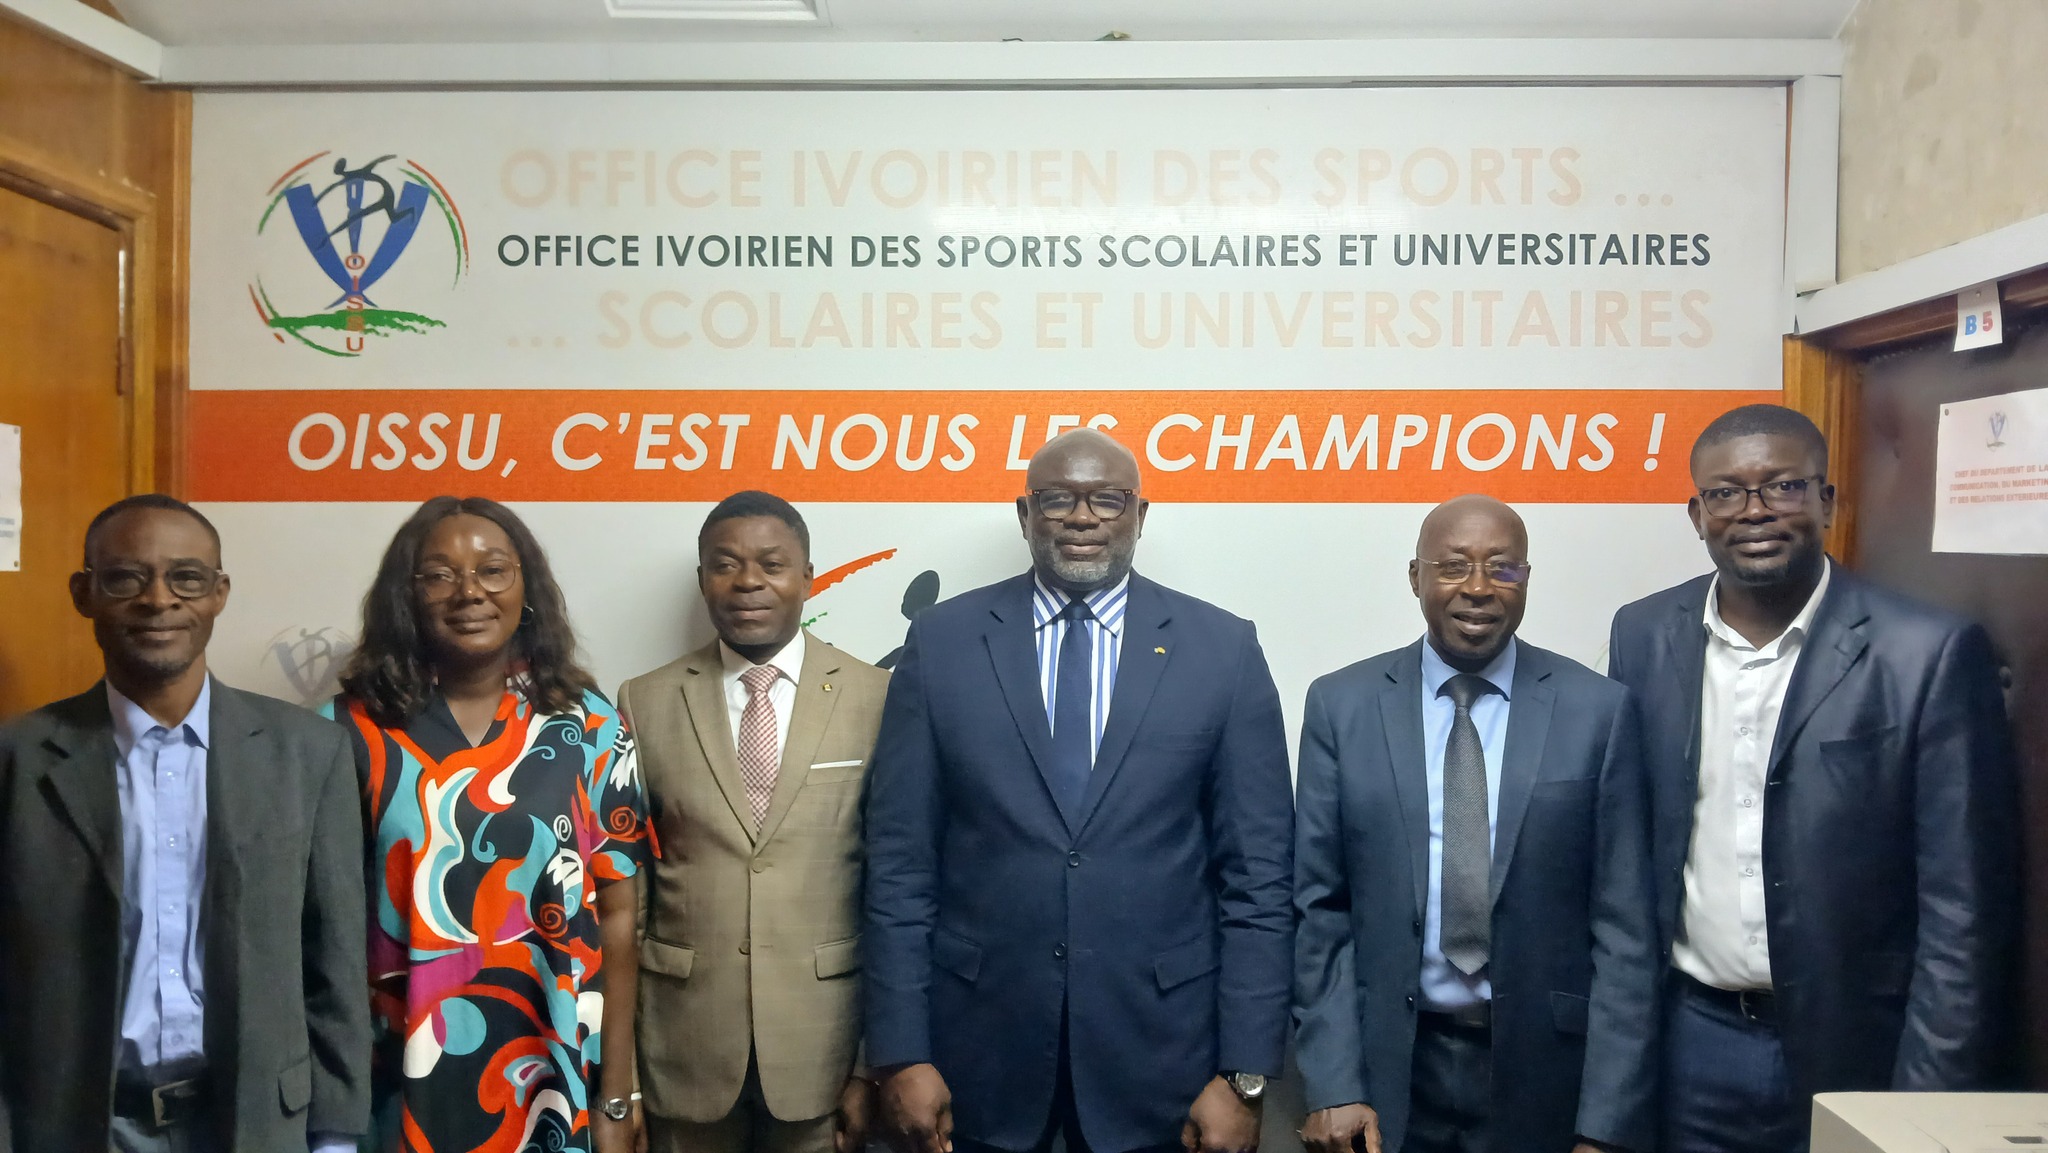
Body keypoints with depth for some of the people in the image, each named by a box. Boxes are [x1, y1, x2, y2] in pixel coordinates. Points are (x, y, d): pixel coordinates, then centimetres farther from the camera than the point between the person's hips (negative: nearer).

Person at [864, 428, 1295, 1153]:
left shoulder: (1223, 649, -2)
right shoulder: (942, 642, -1)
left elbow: (1259, 873, -2)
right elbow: (900, 861, -2)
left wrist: (1244, 1075, -5)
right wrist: (901, 1055, -5)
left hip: (1157, 1043, 0)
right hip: (978, 1041, 1)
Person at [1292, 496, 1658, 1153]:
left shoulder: (1599, 710, -4)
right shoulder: (1341, 705, -3)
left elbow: (1623, 925, -4)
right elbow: (1319, 908, -2)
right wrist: (1332, 1085, -7)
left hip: (1542, 1068, 0)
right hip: (1390, 1066, 0)